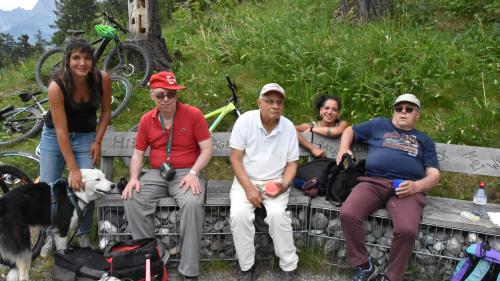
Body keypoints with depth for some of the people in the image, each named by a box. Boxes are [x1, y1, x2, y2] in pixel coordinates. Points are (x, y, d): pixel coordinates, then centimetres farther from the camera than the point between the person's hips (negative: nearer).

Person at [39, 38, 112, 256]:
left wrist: (97, 141, -8)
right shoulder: (57, 86, -26)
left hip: (86, 136, 1)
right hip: (55, 136, -1)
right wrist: (73, 169, -26)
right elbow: (61, 131, -25)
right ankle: (51, 235, 18)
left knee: (85, 187, -11)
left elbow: (106, 111, -1)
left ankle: (83, 235, 11)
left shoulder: (102, 79, -19)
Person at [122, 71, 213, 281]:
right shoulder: (146, 120, 7)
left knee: (192, 203, -34)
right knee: (132, 201, -24)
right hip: (156, 174, 4)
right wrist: (134, 178, -6)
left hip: (186, 173, -3)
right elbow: (138, 154, 12)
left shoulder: (193, 114, -5)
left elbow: (207, 149, -6)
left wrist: (193, 173, -20)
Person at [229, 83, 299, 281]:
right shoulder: (245, 120, -9)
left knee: (277, 214, -28)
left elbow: (292, 163, 5)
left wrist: (283, 185, -15)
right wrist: (249, 188, -18)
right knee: (239, 214, -27)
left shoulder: (288, 127, -2)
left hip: (275, 182, 1)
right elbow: (235, 158, -9)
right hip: (246, 180, 0)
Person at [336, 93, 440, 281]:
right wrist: (343, 149, 13)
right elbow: (350, 130, 35)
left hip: (406, 188, 0)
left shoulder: (424, 141, 25)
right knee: (347, 214, -29)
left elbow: (433, 175, 15)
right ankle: (363, 266, -7)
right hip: (374, 182, 1)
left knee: (407, 230, -32)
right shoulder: (379, 125, 26)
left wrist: (416, 186, -8)